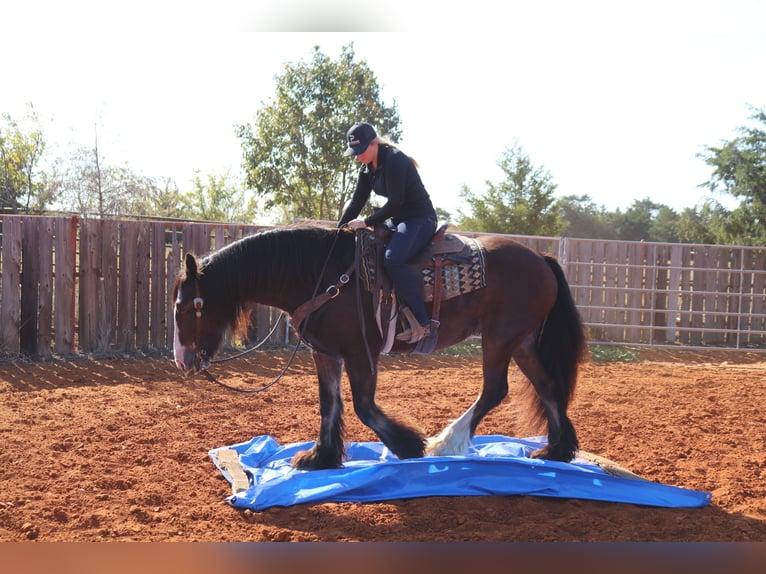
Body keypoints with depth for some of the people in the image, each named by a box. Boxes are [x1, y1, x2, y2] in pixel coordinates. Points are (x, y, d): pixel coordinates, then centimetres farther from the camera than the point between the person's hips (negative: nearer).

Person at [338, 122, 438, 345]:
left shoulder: (395, 160, -18)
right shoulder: (367, 169, 9)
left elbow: (395, 203, -23)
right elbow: (356, 202, 10)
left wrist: (367, 222, -20)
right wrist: (339, 230, 1)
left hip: (420, 219, -10)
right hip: (398, 220, 10)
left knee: (393, 258, -33)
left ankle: (424, 324, -32)